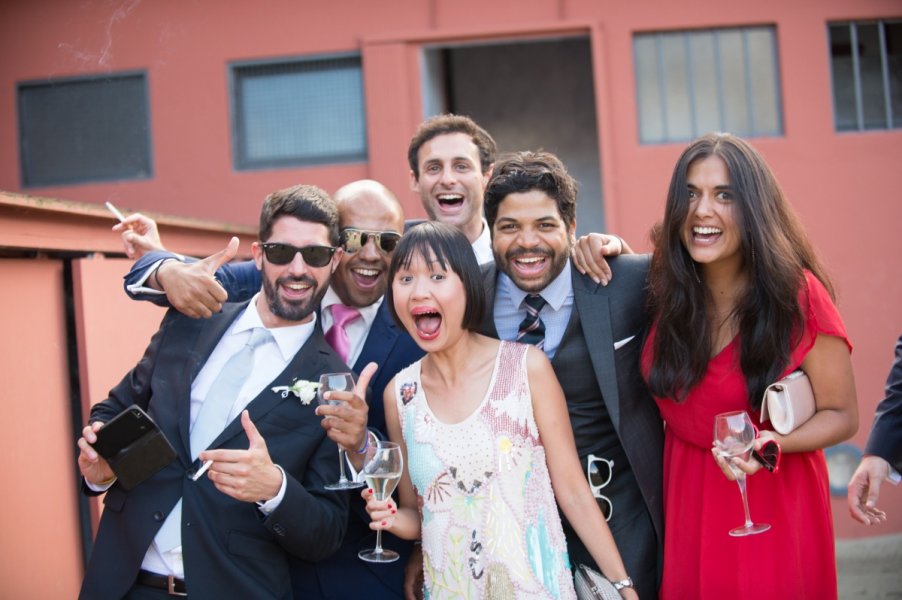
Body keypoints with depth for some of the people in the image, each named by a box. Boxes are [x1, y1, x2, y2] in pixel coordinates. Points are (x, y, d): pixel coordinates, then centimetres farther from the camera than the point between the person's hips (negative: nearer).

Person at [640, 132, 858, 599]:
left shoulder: (797, 294, -16)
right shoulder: (666, 284, -9)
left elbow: (841, 415, -8)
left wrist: (770, 444, -27)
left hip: (773, 499, -2)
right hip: (684, 496, 3)